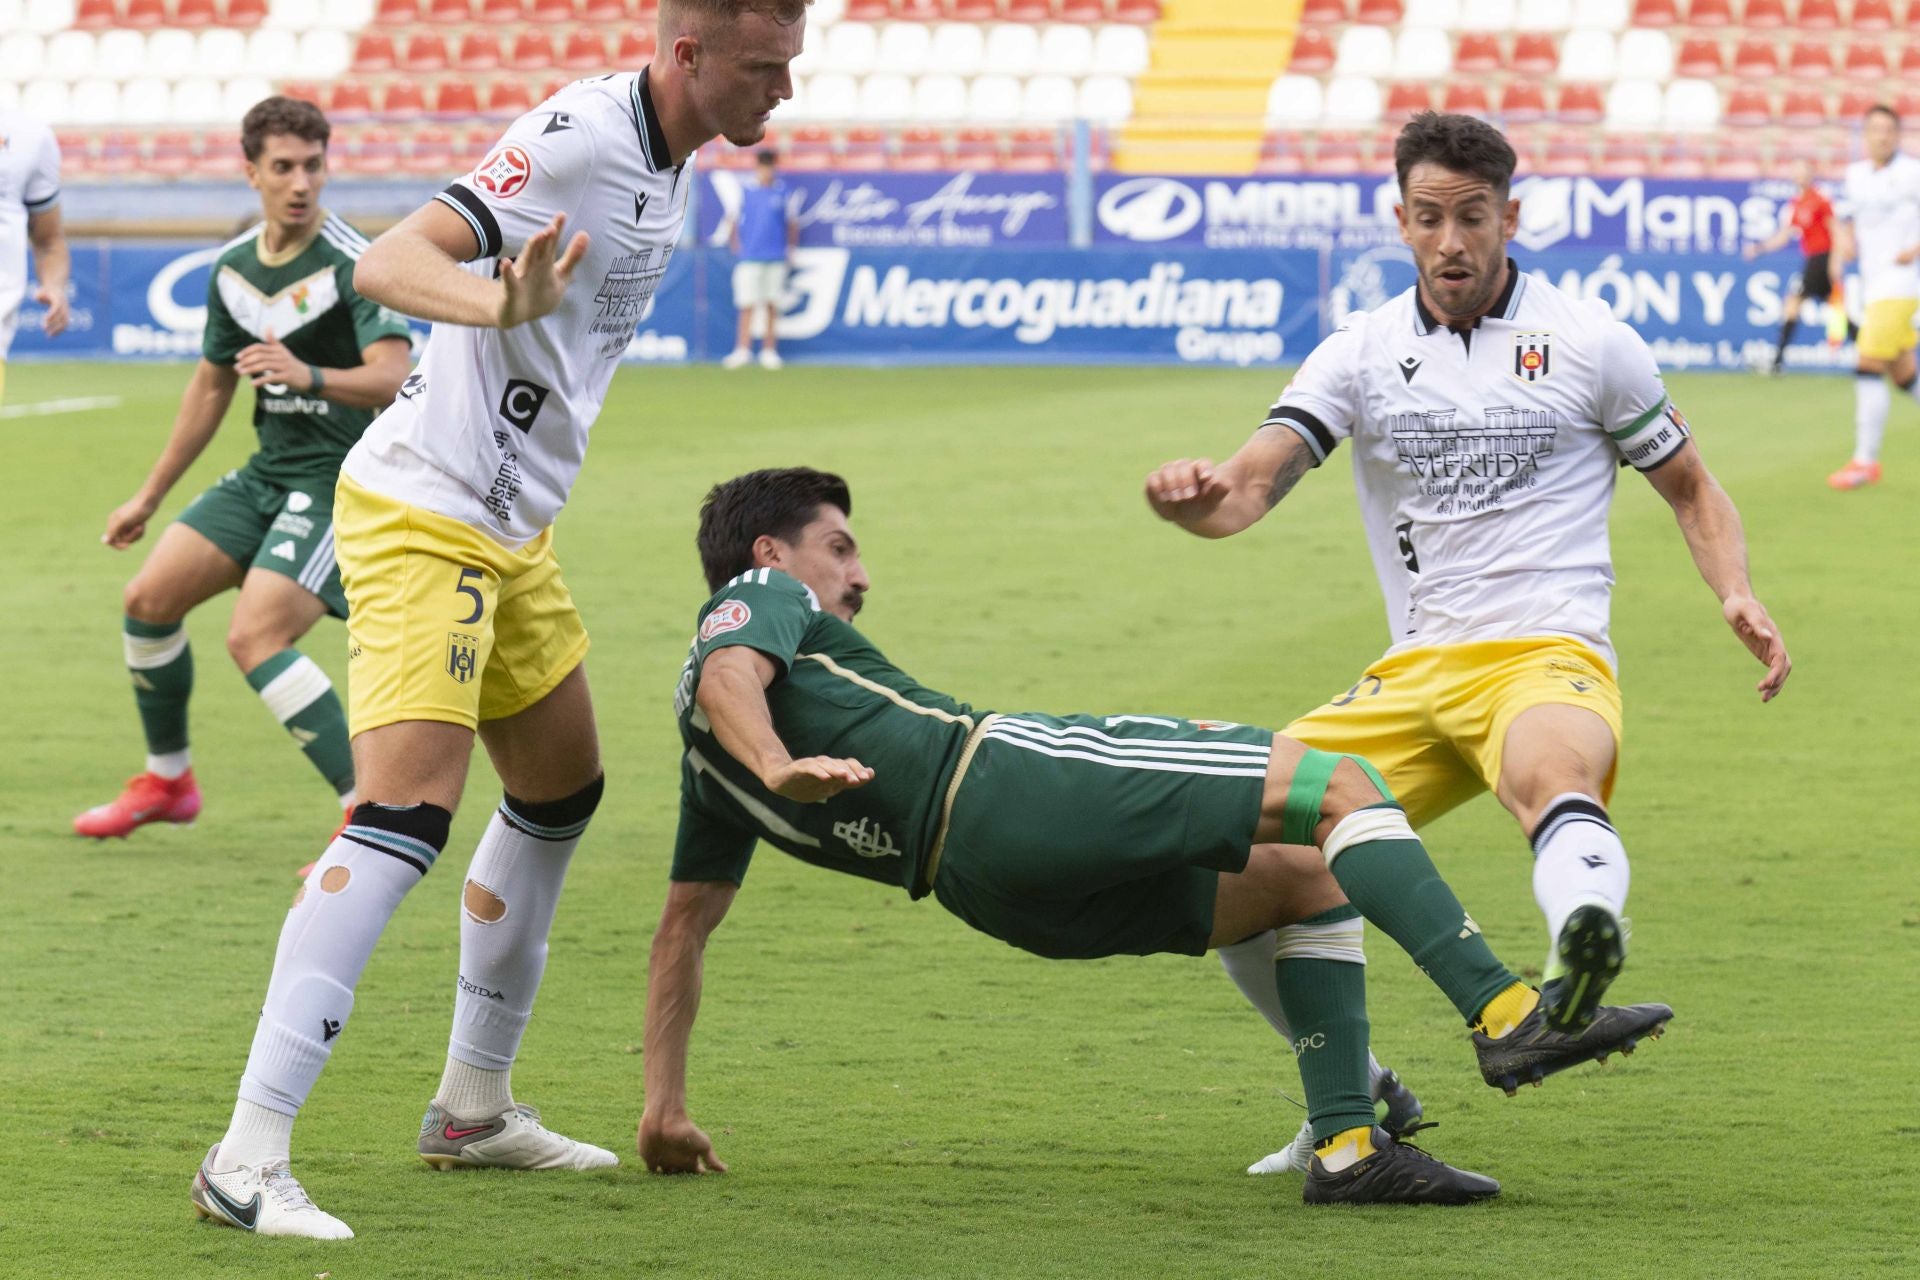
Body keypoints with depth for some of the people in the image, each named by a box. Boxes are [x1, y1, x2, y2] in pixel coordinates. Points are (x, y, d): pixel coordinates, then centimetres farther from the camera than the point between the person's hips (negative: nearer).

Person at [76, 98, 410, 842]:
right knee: (149, 597, 5)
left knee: (255, 637, -22)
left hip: (342, 479, -8)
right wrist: (150, 496, 25)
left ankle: (371, 811, -19)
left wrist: (310, 376, -46)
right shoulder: (233, 269, 7)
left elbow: (392, 378, -27)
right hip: (269, 472, 8)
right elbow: (211, 386, 20)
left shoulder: (353, 265, -16)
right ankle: (166, 780, 25)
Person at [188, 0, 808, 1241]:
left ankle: (475, 1107, 33)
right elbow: (388, 264, -32)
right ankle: (248, 1158, -23)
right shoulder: (580, 136, -21)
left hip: (511, 529, 10)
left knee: (562, 791, 20)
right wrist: (495, 303, -48)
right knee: (408, 813, -20)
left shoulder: (667, 160, 8)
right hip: (424, 517, -10)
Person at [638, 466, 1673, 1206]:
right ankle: (1504, 1013, -21)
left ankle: (1347, 1146, -2)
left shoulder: (709, 765, 30)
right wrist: (785, 767, -35)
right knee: (1340, 788, -7)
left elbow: (682, 927, 28)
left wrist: (665, 1110, 26)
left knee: (1309, 883, 16)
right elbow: (729, 682, -14)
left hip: (996, 894, 9)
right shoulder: (761, 598, 10)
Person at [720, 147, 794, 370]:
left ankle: (769, 351, 9)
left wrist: (790, 249, 7)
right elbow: (735, 221, 12)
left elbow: (792, 224, 12)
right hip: (749, 258, -1)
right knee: (748, 305, -7)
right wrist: (736, 245, 5)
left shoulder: (783, 191, 5)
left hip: (776, 258, 1)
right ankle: (743, 349, -9)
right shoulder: (744, 191, 4)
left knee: (772, 306, 3)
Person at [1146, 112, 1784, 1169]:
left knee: (1546, 775, -40)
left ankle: (1583, 949, -75)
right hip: (1412, 676, 4)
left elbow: (1690, 488, 17)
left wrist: (1738, 598, -3)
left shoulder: (1589, 343, 6)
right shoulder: (1360, 353, 11)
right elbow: (1248, 489, -1)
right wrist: (1195, 494, -26)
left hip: (1548, 657, -4)